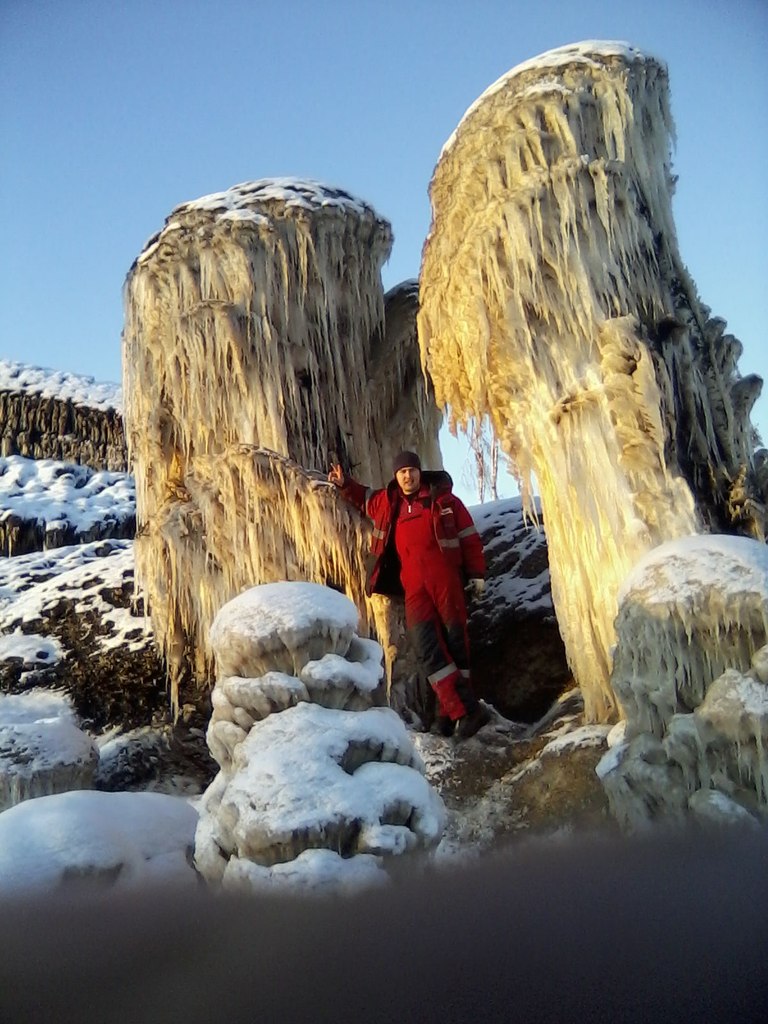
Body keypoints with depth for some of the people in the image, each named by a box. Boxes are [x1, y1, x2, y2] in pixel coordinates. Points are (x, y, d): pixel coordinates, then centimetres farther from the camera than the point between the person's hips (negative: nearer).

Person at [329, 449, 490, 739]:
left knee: (455, 642, 0)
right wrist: (345, 484, 23)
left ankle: (450, 711, 7)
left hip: (446, 580, -2)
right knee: (427, 646, -12)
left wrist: (477, 573, 1)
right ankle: (467, 709, -13)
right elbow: (365, 499, 37)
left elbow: (469, 537, 6)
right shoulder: (387, 502, 15)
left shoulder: (443, 499, 6)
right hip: (414, 587, 2)